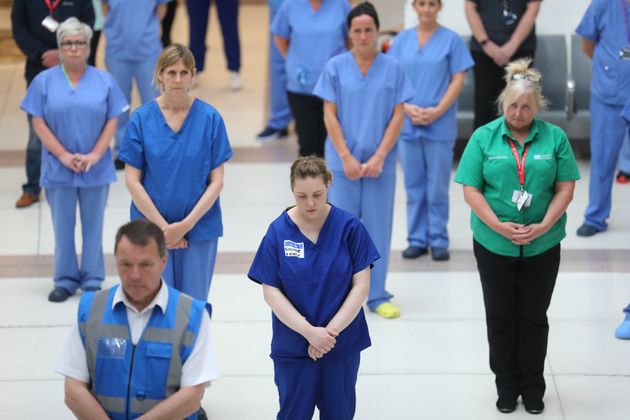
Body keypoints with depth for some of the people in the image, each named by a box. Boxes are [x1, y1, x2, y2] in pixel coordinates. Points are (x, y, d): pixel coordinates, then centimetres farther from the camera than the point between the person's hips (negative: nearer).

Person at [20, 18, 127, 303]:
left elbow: (112, 121, 1)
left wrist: (95, 155, -11)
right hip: (58, 169, 0)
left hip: (96, 169, 0)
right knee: (63, 226, 5)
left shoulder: (104, 81, 3)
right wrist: (64, 156, -12)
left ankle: (92, 280, 17)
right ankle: (65, 280, 16)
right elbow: (38, 123, -3)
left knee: (93, 224, 7)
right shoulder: (44, 81, 0)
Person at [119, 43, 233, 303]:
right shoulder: (141, 119, -3)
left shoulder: (209, 118, -3)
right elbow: (132, 180, -2)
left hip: (200, 229, 0)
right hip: (151, 228, 0)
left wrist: (186, 224, -11)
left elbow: (216, 181, -2)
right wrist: (163, 226, -8)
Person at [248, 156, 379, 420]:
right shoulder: (278, 232, -7)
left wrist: (331, 330, -14)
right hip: (293, 347, 0)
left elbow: (361, 286, -7)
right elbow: (271, 292, -6)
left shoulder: (349, 227, -8)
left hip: (342, 346, 0)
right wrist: (309, 331, -15)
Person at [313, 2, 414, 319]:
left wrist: (379, 157, -8)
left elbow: (398, 116, 0)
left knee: (378, 228, 5)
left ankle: (376, 296, 15)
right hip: (343, 160, 0)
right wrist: (346, 158, -8)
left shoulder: (393, 68, 0)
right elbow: (329, 115, -1)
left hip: (380, 162, 1)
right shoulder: (336, 67, -1)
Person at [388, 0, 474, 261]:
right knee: (414, 185, 7)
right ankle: (417, 239, 15)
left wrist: (437, 111, -13)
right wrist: (407, 108, -9)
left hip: (440, 126, -2)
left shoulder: (451, 40, -1)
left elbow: (458, 80, -3)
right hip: (407, 124, 3)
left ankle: (439, 240, 9)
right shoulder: (402, 40, 7)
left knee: (437, 187, 1)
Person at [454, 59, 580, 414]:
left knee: (534, 316, 10)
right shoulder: (484, 137, -3)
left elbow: (565, 189, -2)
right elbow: (471, 190, -5)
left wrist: (543, 226, -14)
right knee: (501, 317, 10)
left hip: (542, 245, 0)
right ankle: (507, 386, 23)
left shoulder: (555, 137, -2)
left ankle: (533, 388, 23)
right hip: (494, 244, 0)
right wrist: (499, 226, -16)